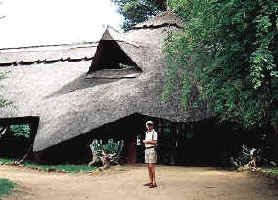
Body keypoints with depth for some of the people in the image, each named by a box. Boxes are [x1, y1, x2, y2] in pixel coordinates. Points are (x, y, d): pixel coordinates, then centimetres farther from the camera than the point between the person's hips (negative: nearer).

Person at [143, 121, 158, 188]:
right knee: (148, 167, 7)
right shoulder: (146, 133, 18)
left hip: (152, 149, -8)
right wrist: (144, 141, 6)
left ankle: (154, 182, -11)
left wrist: (148, 141, -13)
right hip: (147, 150, 8)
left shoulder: (154, 133, -6)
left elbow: (155, 142, -14)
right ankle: (151, 182, 12)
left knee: (151, 166, -12)